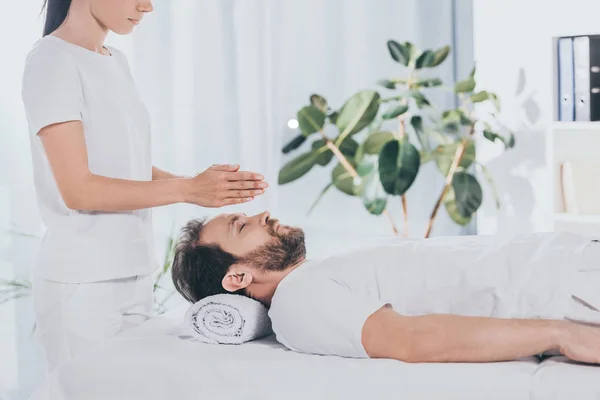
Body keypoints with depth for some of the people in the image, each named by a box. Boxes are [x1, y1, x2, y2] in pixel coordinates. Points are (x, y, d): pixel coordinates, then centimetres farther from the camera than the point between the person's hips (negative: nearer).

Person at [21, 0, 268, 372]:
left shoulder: (118, 62, 11)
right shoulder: (53, 61, -12)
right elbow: (78, 188, -19)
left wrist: (201, 183, -5)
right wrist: (188, 190, -19)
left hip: (135, 273, 7)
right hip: (82, 281, -7)